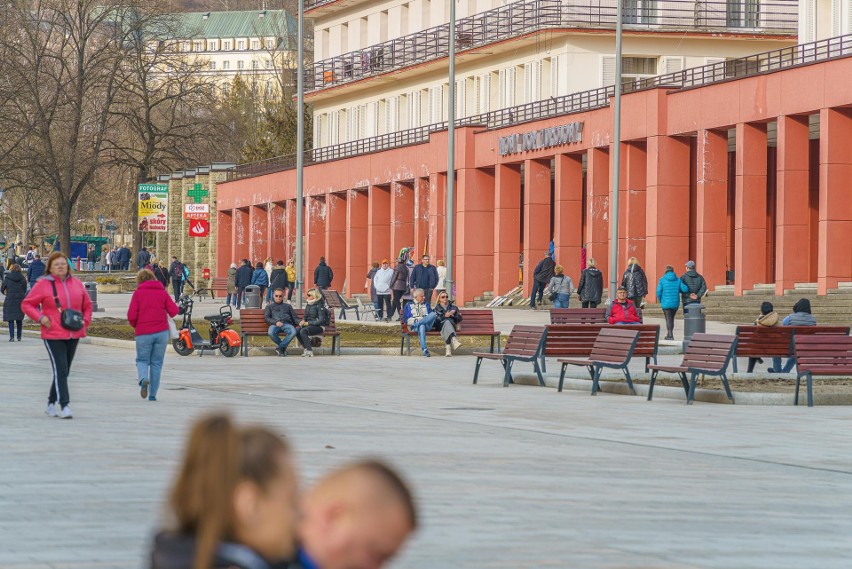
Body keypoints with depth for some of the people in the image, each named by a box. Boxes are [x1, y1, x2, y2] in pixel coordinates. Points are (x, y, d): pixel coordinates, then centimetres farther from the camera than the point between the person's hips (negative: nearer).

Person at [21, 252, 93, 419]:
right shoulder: (43, 285, -3)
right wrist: (40, 317, -13)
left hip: (73, 335, 5)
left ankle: (51, 404, 25)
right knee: (61, 370, -14)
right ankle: (64, 406, -15)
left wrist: (85, 321, 4)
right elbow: (26, 304, 1)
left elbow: (87, 305, 21)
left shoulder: (77, 284, 10)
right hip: (53, 335, -5)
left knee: (63, 371, 12)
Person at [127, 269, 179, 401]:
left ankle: (143, 378, -21)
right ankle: (152, 394, 8)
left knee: (142, 360, 11)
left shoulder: (138, 293, 0)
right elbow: (173, 311, -2)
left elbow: (131, 316, -7)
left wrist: (135, 325, 13)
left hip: (143, 333, -2)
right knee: (157, 363, 9)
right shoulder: (162, 292, 6)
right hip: (161, 332, 2)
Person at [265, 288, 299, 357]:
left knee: (293, 332, -35)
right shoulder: (269, 306, 26)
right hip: (275, 324, -1)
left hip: (286, 324, 1)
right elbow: (266, 318, 10)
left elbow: (294, 317, 23)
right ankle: (283, 347, -14)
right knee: (271, 333, -38)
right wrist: (275, 322, -10)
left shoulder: (288, 306, 31)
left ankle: (280, 347, -19)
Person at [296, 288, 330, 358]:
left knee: (303, 331, -32)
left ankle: (310, 352, -28)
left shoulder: (319, 305, -12)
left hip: (319, 326, -7)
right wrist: (303, 320, -2)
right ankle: (306, 348, -9)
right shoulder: (309, 305, 11)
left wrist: (308, 323, -18)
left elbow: (321, 320, -18)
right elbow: (306, 316, 22)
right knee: (297, 330, -22)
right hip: (310, 325, 7)